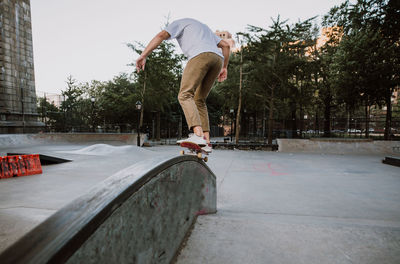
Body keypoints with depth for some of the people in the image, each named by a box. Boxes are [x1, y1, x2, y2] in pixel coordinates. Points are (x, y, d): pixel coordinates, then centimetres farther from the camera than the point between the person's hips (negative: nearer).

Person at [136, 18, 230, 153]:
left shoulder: (179, 23, 24)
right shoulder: (204, 27, 43)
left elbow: (161, 35, 5)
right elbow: (226, 45, 35)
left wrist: (143, 56, -1)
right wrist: (224, 67, 35)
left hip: (200, 55, -7)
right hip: (218, 58, 7)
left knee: (185, 95, -14)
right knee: (199, 100, 8)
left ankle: (198, 135, -33)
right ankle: (206, 142, 0)